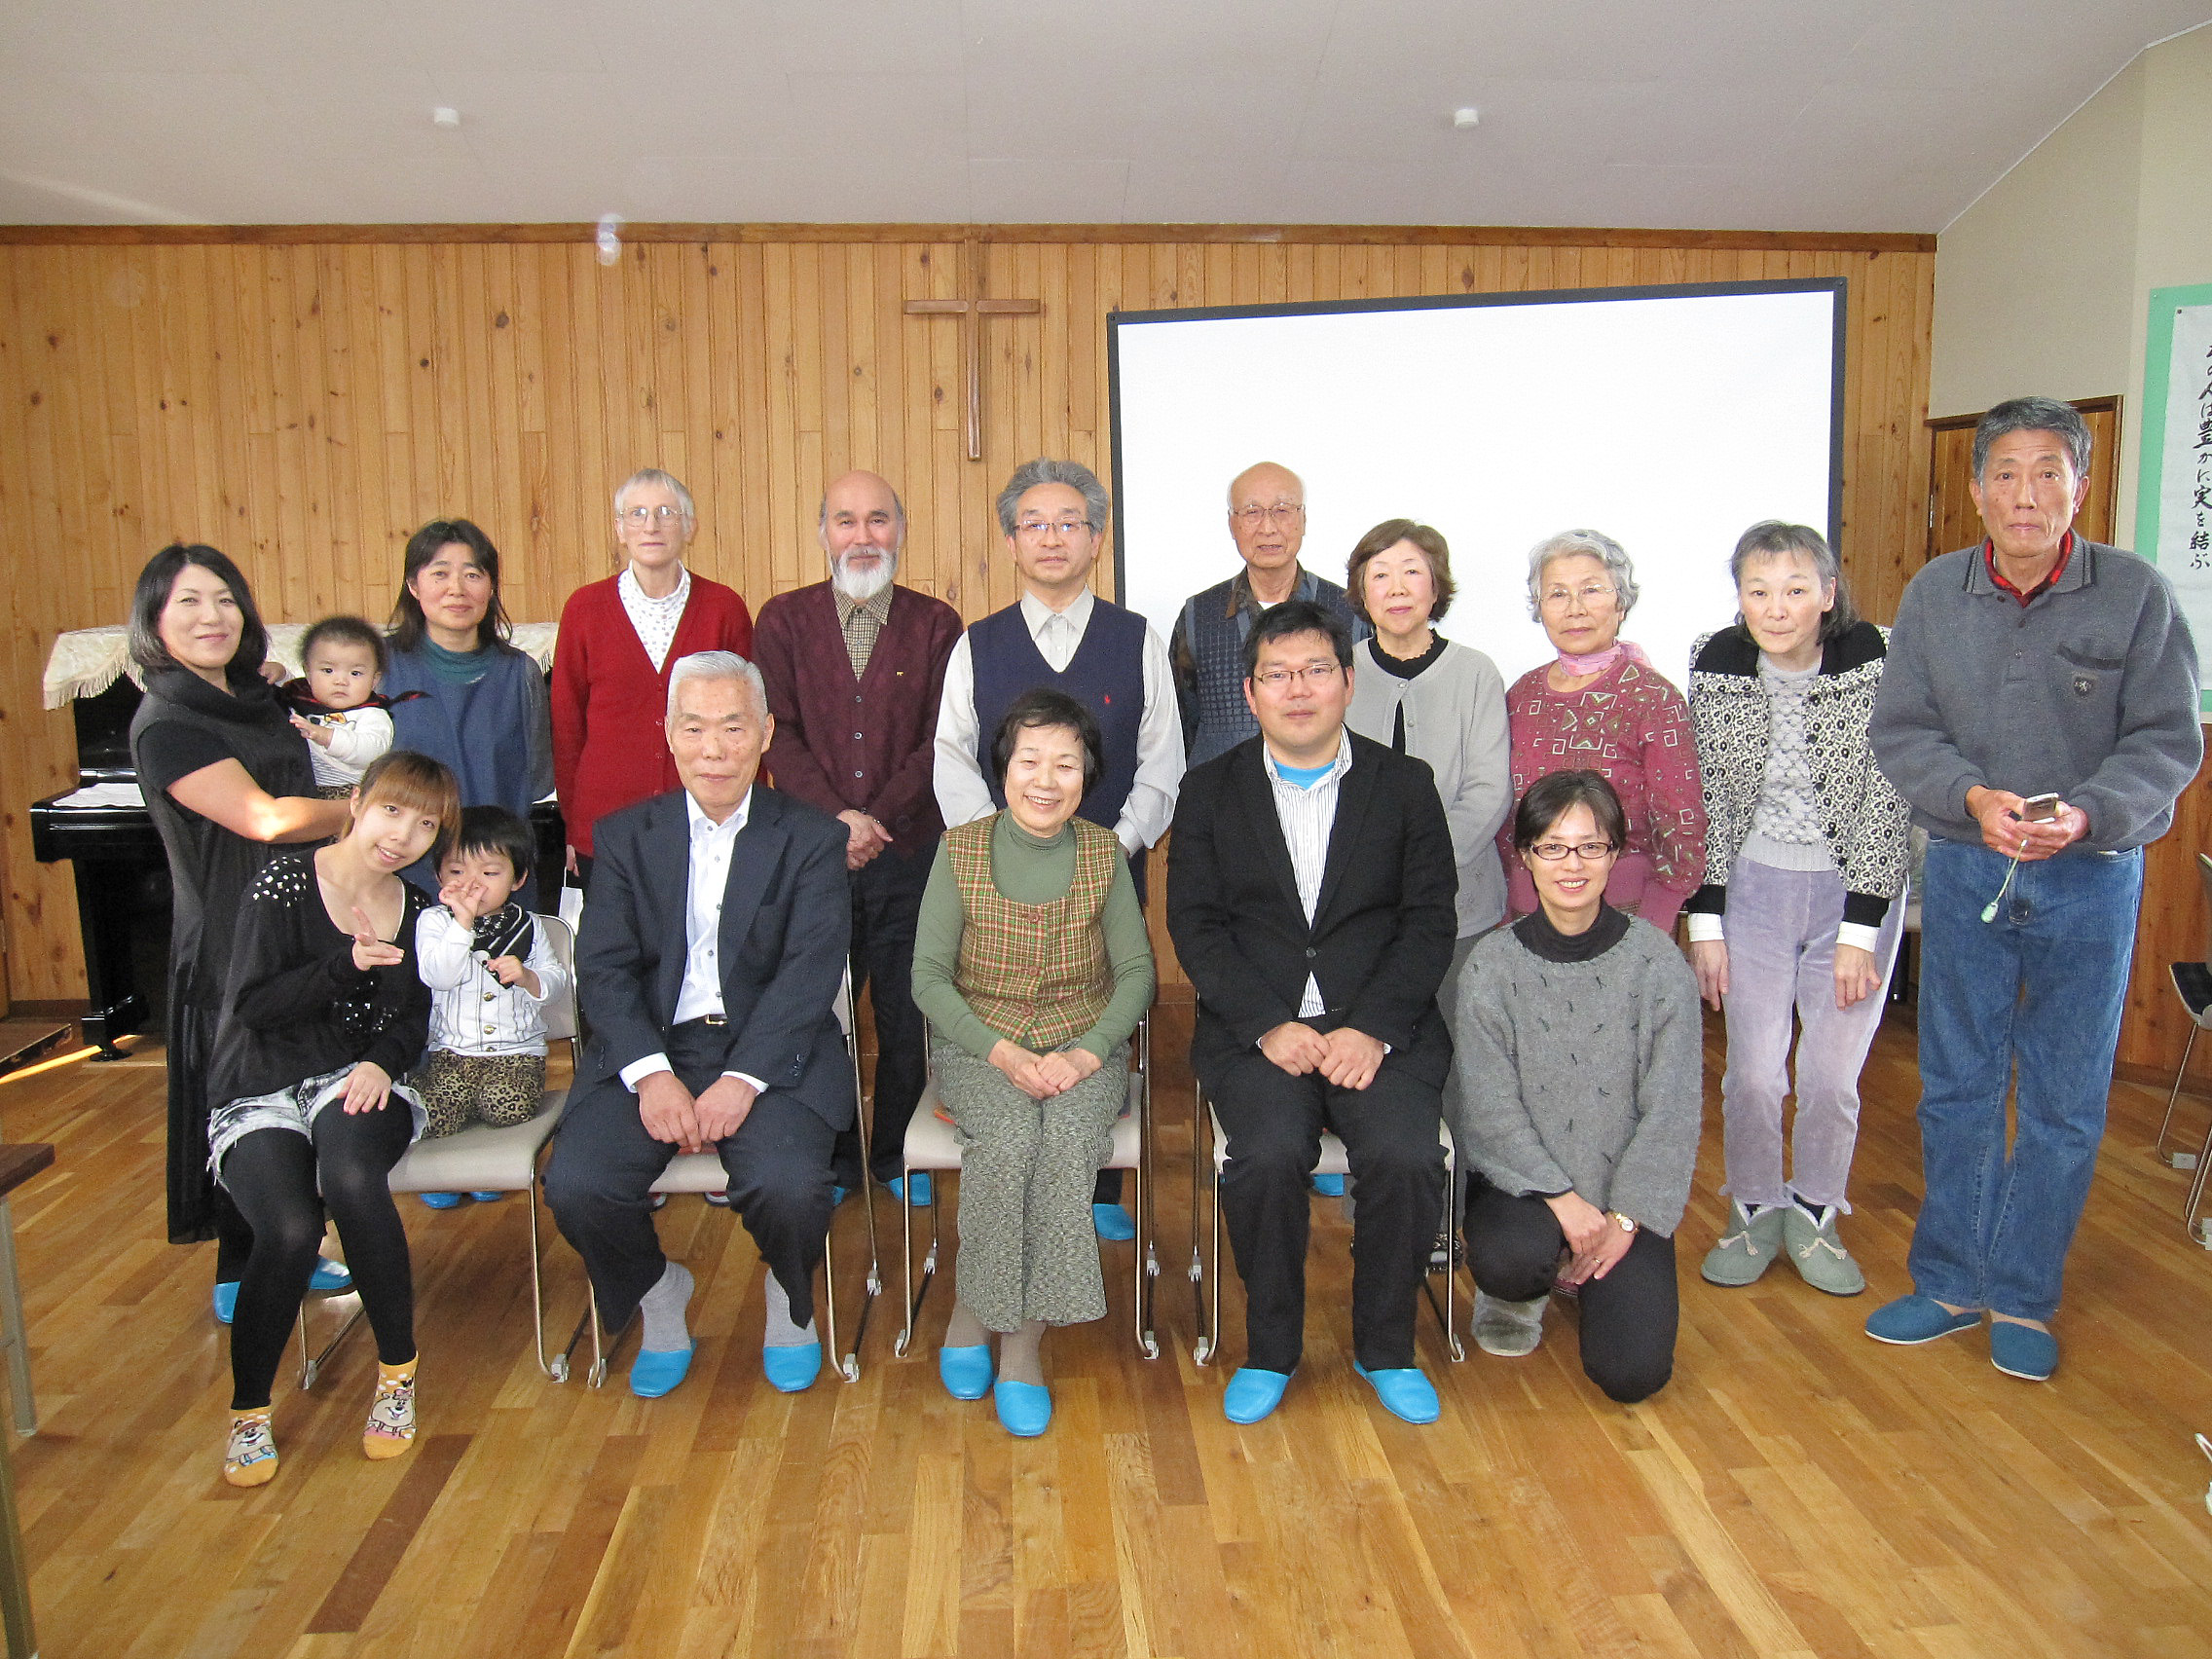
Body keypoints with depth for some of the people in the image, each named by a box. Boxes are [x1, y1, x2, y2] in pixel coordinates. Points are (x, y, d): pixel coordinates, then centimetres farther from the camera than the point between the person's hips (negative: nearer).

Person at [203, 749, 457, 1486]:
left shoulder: (418, 912, 9)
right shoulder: (284, 884, -4)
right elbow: (253, 1005, -9)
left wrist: (383, 1061, -11)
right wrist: (347, 964, -21)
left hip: (359, 1085, 2)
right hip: (260, 1095, -1)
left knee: (352, 1182, -33)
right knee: (289, 1231, -28)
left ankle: (397, 1371, -14)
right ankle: (248, 1410, -3)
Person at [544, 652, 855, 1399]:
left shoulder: (812, 839, 4)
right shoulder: (625, 837, 10)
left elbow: (810, 972, -7)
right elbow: (604, 969, 1)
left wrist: (742, 1079, -20)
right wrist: (651, 1074, -16)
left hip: (771, 1054, -2)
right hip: (649, 1052, 3)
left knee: (787, 1185, -28)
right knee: (576, 1185, -21)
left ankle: (789, 1303, 10)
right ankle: (659, 1297, 13)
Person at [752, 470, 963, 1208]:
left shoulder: (936, 625, 4)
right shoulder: (784, 619, 6)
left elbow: (942, 741, -3)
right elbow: (778, 734, -2)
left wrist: (877, 818, -15)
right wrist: (836, 817, -15)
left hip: (911, 854, 0)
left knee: (905, 1015, 7)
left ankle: (898, 1156, 26)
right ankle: (830, 1161, 25)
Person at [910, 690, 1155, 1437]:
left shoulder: (1104, 854, 0)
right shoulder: (960, 850, -3)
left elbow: (1137, 972, 2)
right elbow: (929, 977, -3)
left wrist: (1088, 1053, -15)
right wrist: (1003, 1052, -16)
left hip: (1084, 1046, 1)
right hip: (980, 1045, -1)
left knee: (1069, 1137, -30)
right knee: (1009, 1138, -31)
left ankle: (1021, 1338, -15)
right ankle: (974, 1313, -8)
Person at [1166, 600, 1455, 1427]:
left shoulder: (1405, 784, 9)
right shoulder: (1210, 790, 9)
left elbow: (1430, 922, 2)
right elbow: (1195, 925, 1)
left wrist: (1372, 1030, -13)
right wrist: (1270, 1026, -13)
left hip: (1379, 1026, 1)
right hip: (1255, 1029, 0)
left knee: (1406, 1155, -25)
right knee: (1268, 1154, -28)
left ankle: (1385, 1348, 2)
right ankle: (1269, 1350, -2)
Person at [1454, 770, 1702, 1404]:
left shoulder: (1656, 960, -5)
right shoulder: (1493, 964, -6)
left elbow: (1672, 1109, -5)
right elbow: (1491, 1109, -9)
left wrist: (1626, 1218, -11)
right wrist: (1562, 1198, -18)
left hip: (1625, 1191, 1)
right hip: (1521, 1179, -1)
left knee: (1633, 1372, -12)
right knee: (1510, 1258, -33)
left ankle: (1595, 1276, 23)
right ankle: (1517, 1294, 7)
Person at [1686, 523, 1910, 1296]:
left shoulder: (1877, 662, -14)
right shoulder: (1714, 664, -7)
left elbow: (1883, 804, -12)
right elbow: (1706, 799, -1)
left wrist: (1860, 933, -13)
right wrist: (1705, 922, -3)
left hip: (1854, 889, -1)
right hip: (1754, 885, 1)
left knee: (1832, 1075, 1)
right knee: (1752, 1070, 0)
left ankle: (1816, 1216, 26)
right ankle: (1754, 1213, 24)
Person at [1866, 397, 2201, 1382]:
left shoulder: (2137, 595, -5)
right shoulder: (1934, 595, 1)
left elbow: (2167, 743, -6)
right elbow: (1901, 733, -1)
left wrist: (2086, 815, -24)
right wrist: (1971, 796, -19)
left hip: (2092, 879, -1)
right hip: (1964, 871, 2)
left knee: (2066, 1105, 7)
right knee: (1956, 1090, 11)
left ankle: (2023, 1298, 24)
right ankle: (1951, 1284, 26)